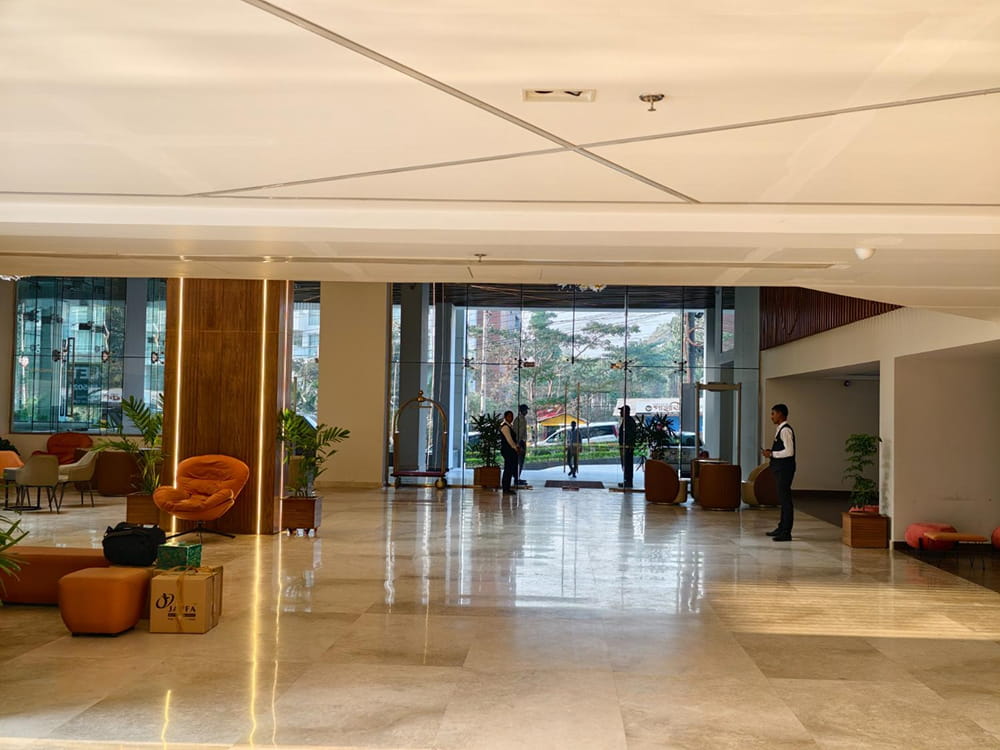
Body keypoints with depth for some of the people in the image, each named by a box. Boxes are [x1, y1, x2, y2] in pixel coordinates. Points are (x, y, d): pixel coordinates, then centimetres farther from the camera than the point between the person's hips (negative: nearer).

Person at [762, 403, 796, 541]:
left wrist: (771, 454, -17)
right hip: (780, 468, 11)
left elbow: (789, 451, -23)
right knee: (782, 499, 18)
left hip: (784, 468, -11)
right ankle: (781, 528, 29)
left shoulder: (785, 430, -16)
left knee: (785, 499, -7)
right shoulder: (781, 429, 14)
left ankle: (786, 532, -4)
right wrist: (771, 451, 9)